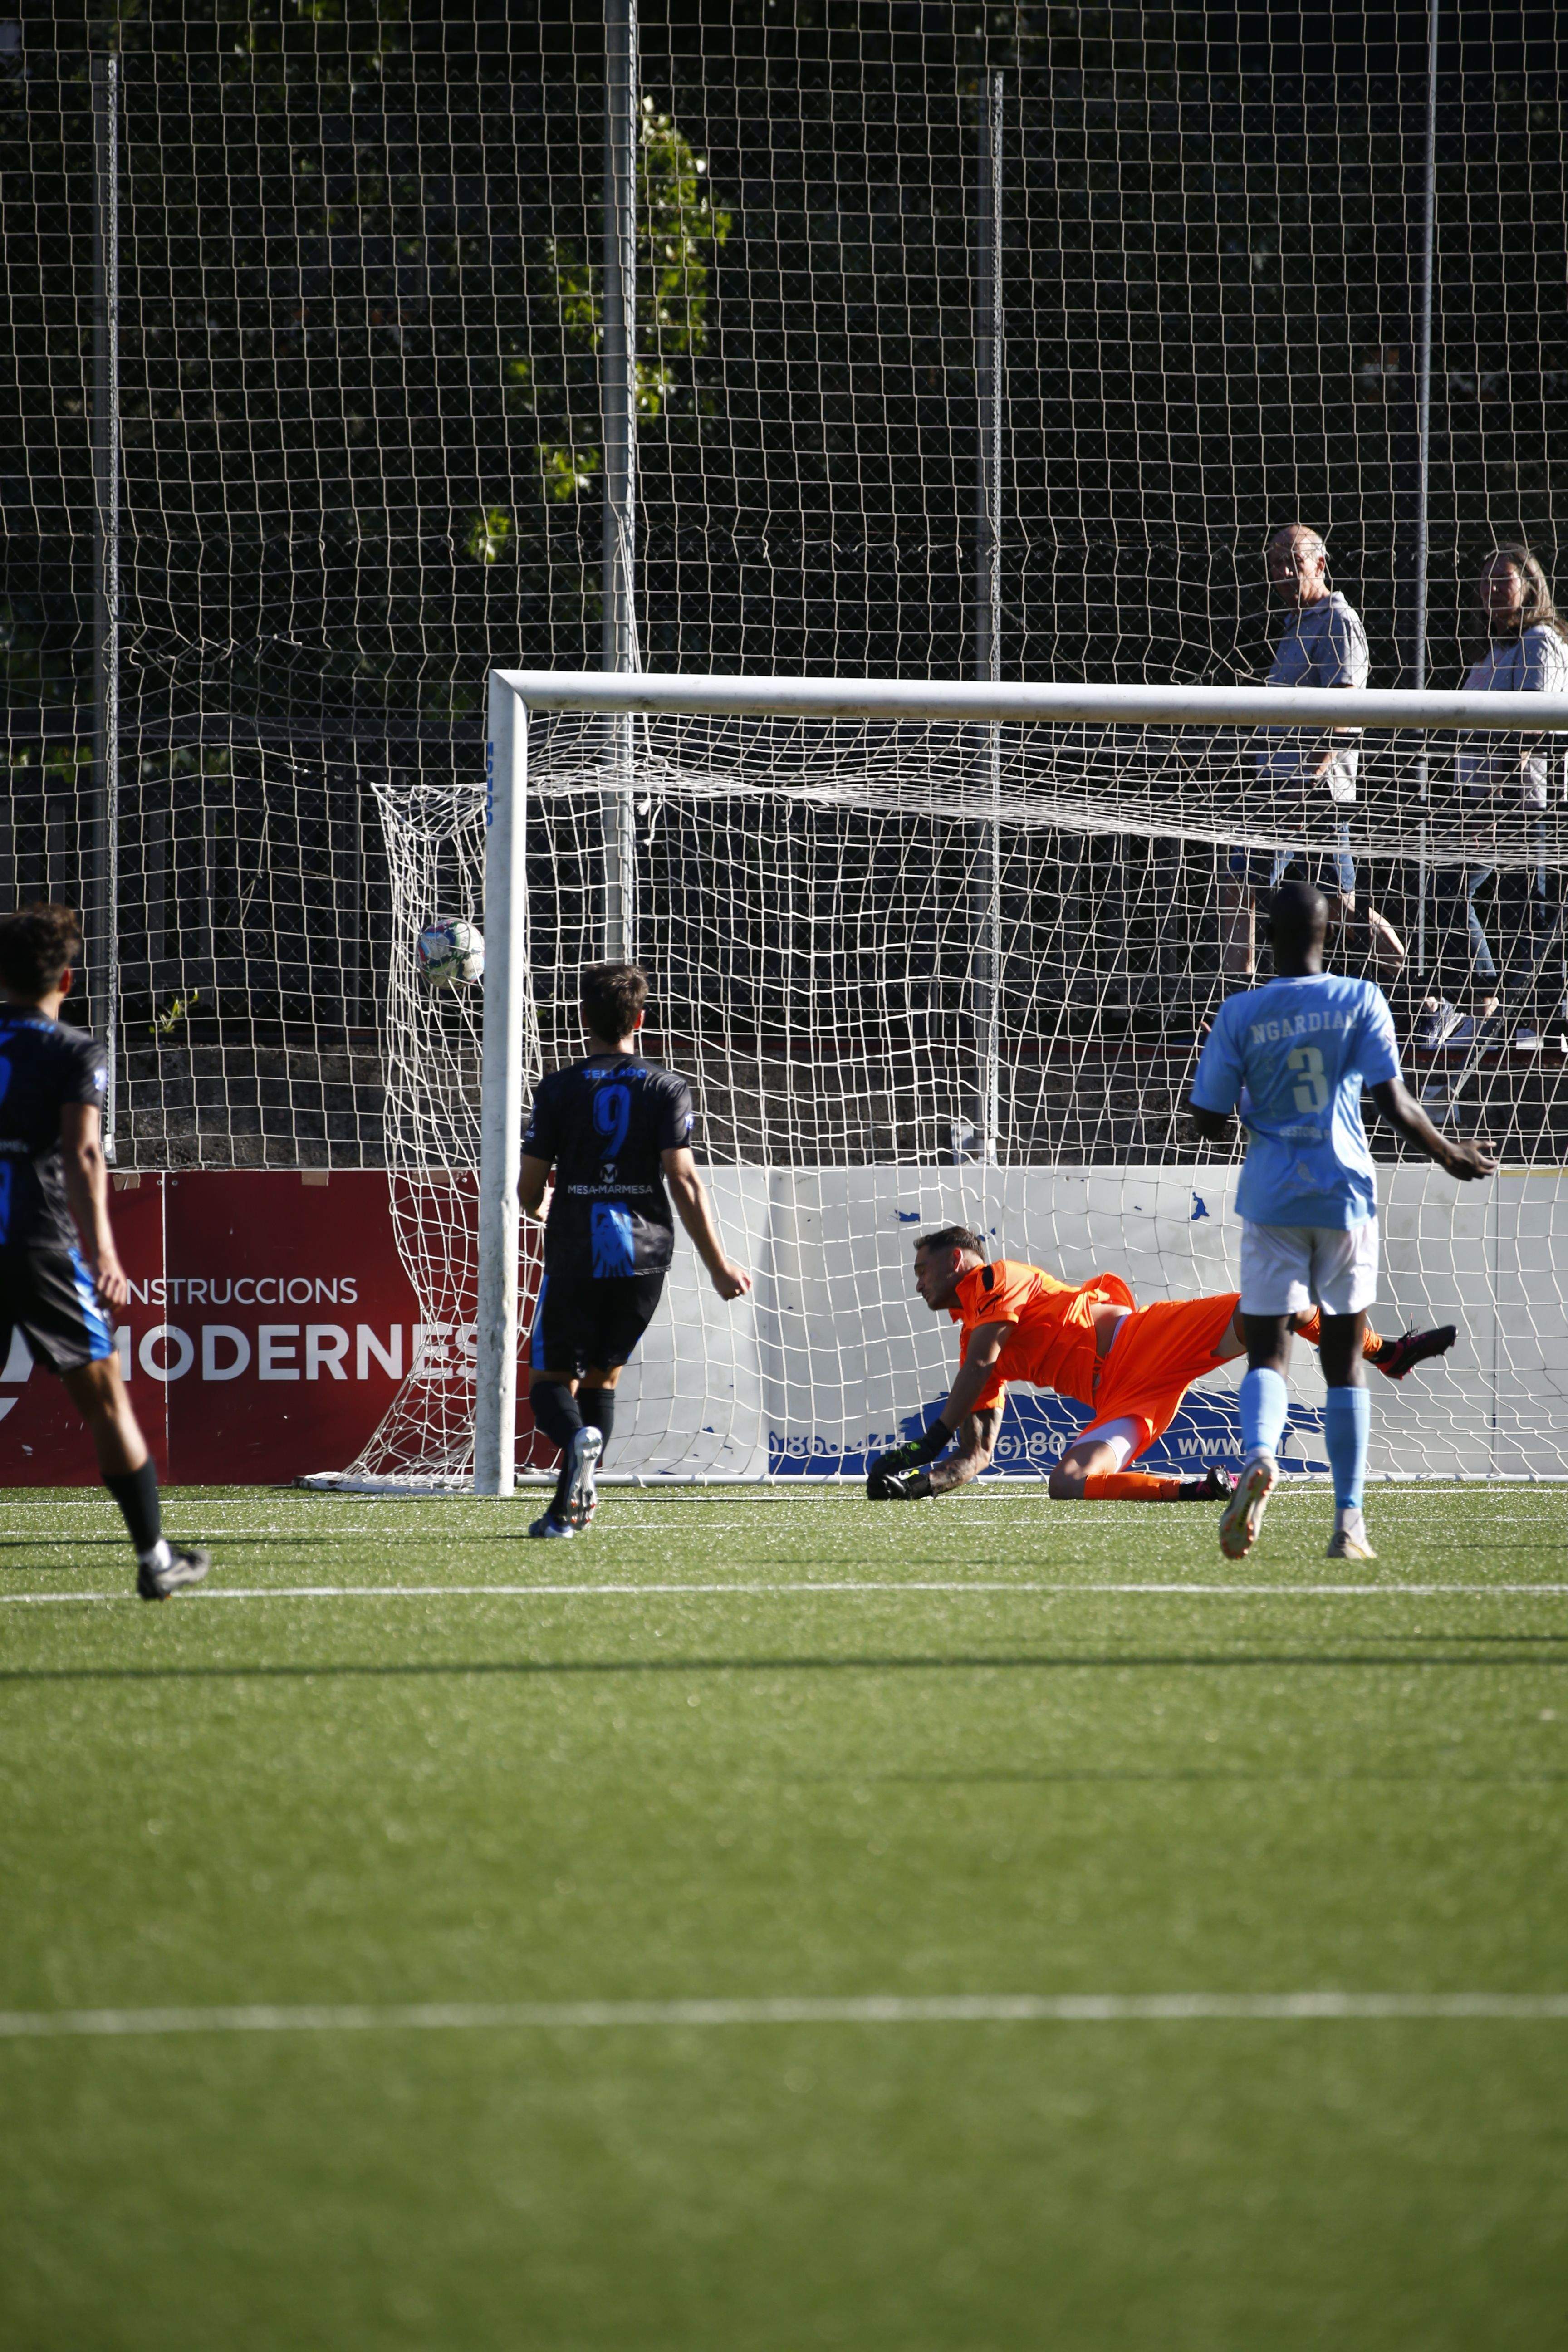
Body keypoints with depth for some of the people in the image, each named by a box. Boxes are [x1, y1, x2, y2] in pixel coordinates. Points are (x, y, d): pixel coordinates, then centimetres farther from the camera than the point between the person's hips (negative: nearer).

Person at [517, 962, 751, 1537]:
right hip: (643, 1254, 2)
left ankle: (577, 1441, -29)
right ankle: (571, 1505, 4)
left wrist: (539, 1208, 26)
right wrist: (719, 1266, -4)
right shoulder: (667, 1090, 1)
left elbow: (529, 1191, 1)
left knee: (550, 1379, 7)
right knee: (602, 1375, 18)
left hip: (574, 1256, -2)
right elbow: (684, 1181, -8)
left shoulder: (558, 1090, -1)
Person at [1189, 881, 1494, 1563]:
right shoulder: (1360, 1001, -3)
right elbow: (1394, 1105, -8)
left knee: (1268, 1351, 2)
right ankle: (1349, 1521, 7)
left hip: (1271, 1199, 0)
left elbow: (1208, 1118, 0)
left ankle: (1258, 1456, -30)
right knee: (1344, 1358, 10)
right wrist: (1450, 1155, 9)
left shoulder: (1240, 1014, -2)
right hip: (1344, 1195, 0)